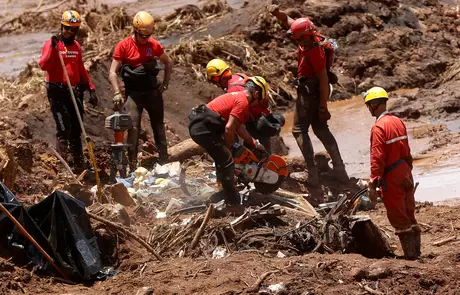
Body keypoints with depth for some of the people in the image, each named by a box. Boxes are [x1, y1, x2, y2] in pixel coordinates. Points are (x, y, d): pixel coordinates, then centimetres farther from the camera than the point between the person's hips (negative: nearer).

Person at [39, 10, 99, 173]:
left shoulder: (76, 46, 14)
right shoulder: (51, 44, -6)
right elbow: (44, 65, -21)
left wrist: (91, 89, 21)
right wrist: (53, 47, -29)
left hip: (74, 92, 6)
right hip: (57, 92, -6)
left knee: (76, 129, 7)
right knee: (64, 127, -18)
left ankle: (78, 163, 15)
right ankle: (61, 142, 10)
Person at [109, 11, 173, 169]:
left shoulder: (154, 45, 2)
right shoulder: (123, 46, -8)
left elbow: (168, 62, 20)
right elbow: (113, 73, -9)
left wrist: (166, 83, 10)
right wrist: (117, 94, -19)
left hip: (153, 91, 4)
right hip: (133, 92, -4)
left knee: (159, 126, 10)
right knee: (133, 128, -11)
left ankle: (164, 162, 19)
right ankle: (132, 166, -9)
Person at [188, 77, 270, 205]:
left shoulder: (237, 96, 22)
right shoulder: (243, 102, -10)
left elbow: (239, 127, 27)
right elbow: (229, 128, -16)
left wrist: (255, 143, 29)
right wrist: (229, 147, -1)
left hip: (197, 124, 11)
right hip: (204, 128, -11)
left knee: (222, 158, 26)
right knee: (227, 162, -6)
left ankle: (225, 193, 39)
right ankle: (234, 203, -4)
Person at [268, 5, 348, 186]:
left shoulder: (315, 53, -27)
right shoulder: (308, 37, -2)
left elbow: (324, 80, -24)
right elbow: (287, 21, 7)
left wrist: (323, 106, -21)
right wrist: (277, 13, -14)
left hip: (309, 91, -10)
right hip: (314, 89, 10)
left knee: (299, 130, -2)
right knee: (321, 129, 14)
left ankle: (312, 174, -6)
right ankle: (339, 169, 13)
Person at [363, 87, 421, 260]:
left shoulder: (379, 127, -18)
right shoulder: (398, 122, 7)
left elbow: (377, 158, -20)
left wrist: (373, 185, -18)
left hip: (391, 178, -8)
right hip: (405, 173, 8)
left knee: (398, 217, 1)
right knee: (409, 214, 15)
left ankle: (410, 253, 4)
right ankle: (416, 250, 21)